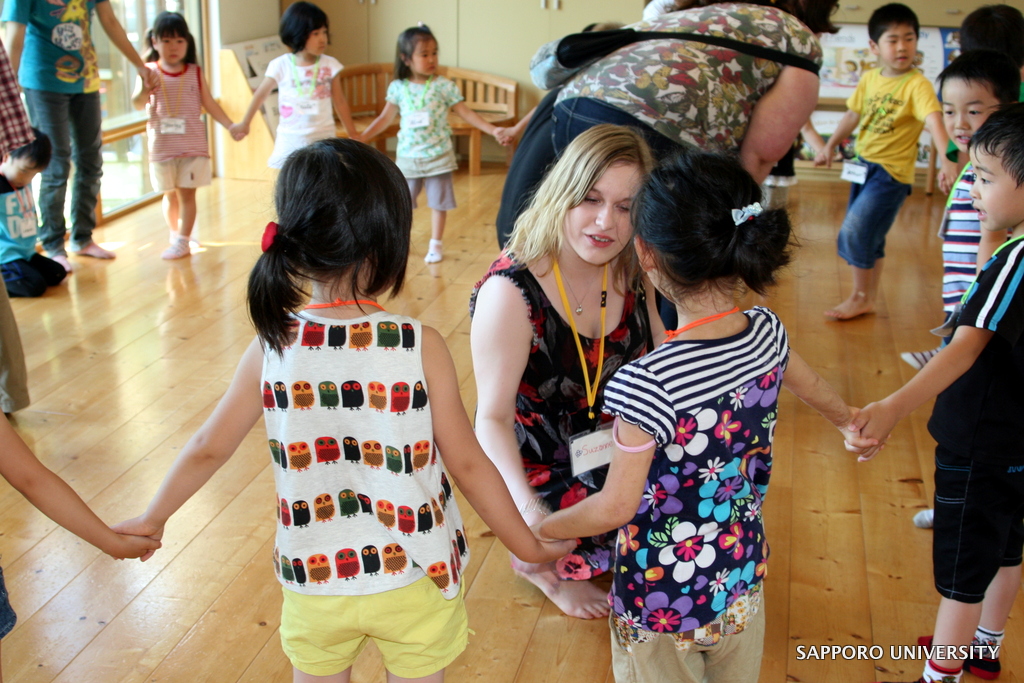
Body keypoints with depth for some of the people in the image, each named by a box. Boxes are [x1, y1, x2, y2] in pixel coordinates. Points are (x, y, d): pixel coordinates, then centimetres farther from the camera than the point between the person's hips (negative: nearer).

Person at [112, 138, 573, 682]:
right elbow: (467, 464, -11)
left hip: (314, 580, 2)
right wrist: (527, 545, 3)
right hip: (415, 577, -2)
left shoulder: (272, 348, -12)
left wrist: (152, 519, 17)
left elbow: (207, 449, -1)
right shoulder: (422, 347, -18)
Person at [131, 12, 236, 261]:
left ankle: (182, 241, 0)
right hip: (162, 146, 0)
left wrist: (230, 125, -4)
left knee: (187, 193, -3)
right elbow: (137, 104, -9)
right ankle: (176, 235, 25)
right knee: (170, 194, 9)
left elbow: (210, 104, 6)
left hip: (193, 145, 0)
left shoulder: (194, 73, 2)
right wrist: (145, 90, -30)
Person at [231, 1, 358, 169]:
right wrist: (244, 124, 18)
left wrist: (353, 136, 11)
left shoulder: (330, 65, -2)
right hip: (290, 140, 0)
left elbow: (340, 102, 8)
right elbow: (261, 95, 9)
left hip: (323, 138, 1)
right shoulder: (281, 66, -6)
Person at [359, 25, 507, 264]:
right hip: (408, 156, 1)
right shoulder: (398, 87, -2)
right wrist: (360, 138, 2)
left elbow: (466, 113, -5)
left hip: (438, 156, -1)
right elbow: (385, 118, 6)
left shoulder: (444, 86, -8)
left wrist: (492, 130, -14)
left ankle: (436, 244, 20)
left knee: (438, 202, 7)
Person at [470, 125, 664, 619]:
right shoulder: (510, 292, -26)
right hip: (536, 464, -6)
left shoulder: (632, 272, -8)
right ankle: (538, 565, 9)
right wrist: (527, 507, -39)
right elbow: (493, 416, -25)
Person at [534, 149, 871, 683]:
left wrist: (537, 529, -6)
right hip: (742, 580, 6)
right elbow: (810, 385, 11)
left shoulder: (649, 383, -34)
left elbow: (616, 508, -25)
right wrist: (848, 420, 34)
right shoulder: (767, 333, -13)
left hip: (662, 600, -5)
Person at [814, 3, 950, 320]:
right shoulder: (869, 79, 3)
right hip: (863, 165, 7)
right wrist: (830, 146, 18)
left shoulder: (917, 84, -17)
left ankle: (860, 297, 8)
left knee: (855, 231, -10)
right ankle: (869, 296, 30)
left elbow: (933, 120, -29)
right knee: (869, 235, 16)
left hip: (892, 171, -7)